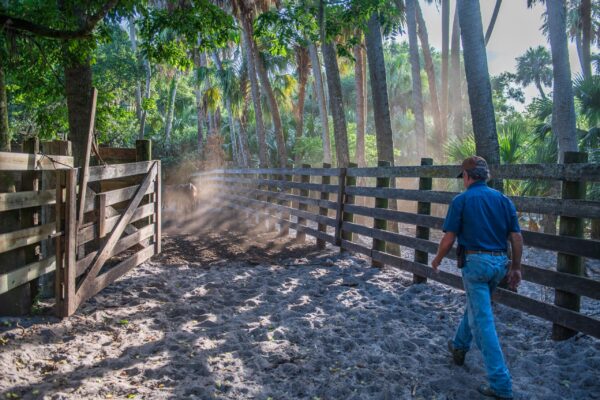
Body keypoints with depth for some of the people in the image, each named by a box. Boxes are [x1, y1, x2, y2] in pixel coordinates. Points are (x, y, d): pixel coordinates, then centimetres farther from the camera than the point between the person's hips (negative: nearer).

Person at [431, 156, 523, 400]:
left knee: (483, 322, -4)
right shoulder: (503, 200, 8)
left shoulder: (461, 200, -6)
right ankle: (459, 348, 47)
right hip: (500, 262, 6)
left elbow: (449, 239, -7)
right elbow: (517, 237, 6)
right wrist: (516, 268, 15)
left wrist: (437, 259, 10)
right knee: (475, 306, 27)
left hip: (476, 262, -6)